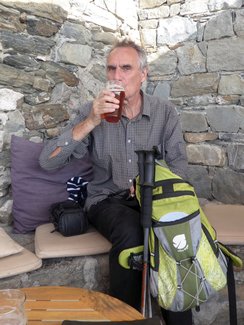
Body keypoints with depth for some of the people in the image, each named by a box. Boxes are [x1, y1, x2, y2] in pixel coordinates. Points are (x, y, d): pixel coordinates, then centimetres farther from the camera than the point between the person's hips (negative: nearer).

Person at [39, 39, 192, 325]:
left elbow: (178, 164, 3)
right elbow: (47, 162, -11)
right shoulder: (93, 111, -2)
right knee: (131, 232, -33)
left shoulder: (165, 112, 3)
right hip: (107, 199, -1)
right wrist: (90, 123, -22)